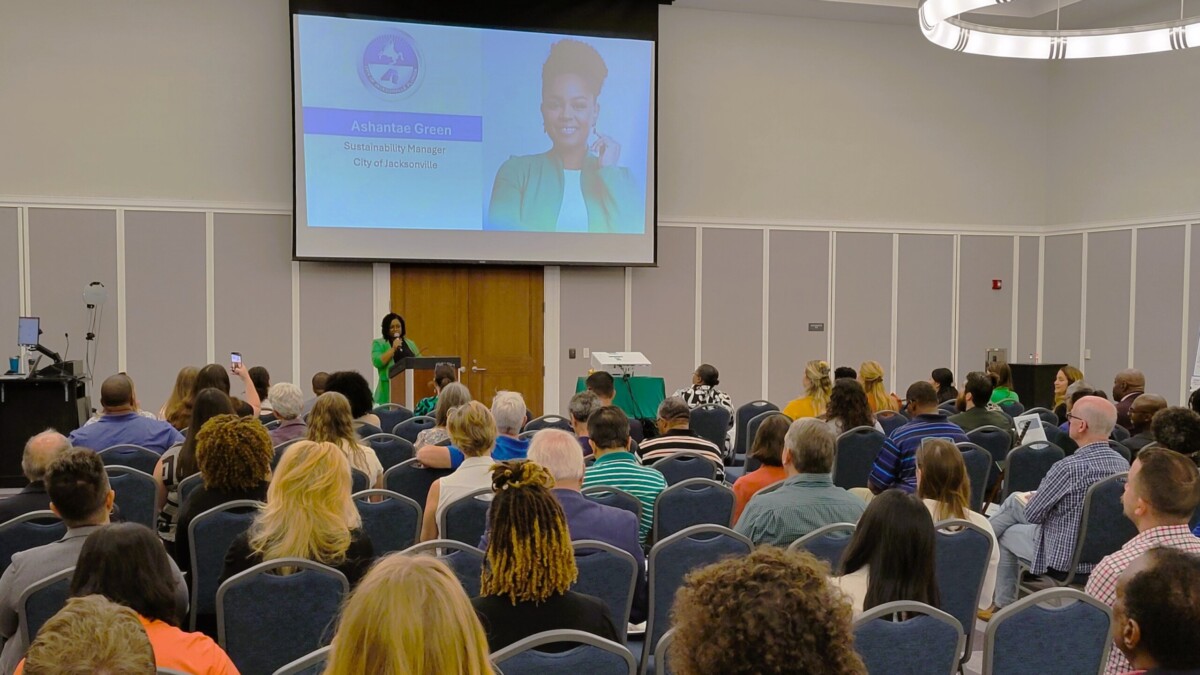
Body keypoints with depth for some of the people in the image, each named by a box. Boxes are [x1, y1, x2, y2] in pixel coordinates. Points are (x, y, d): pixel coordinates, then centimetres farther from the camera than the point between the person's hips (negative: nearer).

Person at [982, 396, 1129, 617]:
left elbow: (1032, 514, -16)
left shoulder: (1068, 467, -29)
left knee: (1006, 534, 22)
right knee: (1015, 500, 20)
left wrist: (1031, 500, 7)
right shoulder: (1122, 463, -5)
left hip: (1064, 557, -7)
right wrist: (1035, 499, 14)